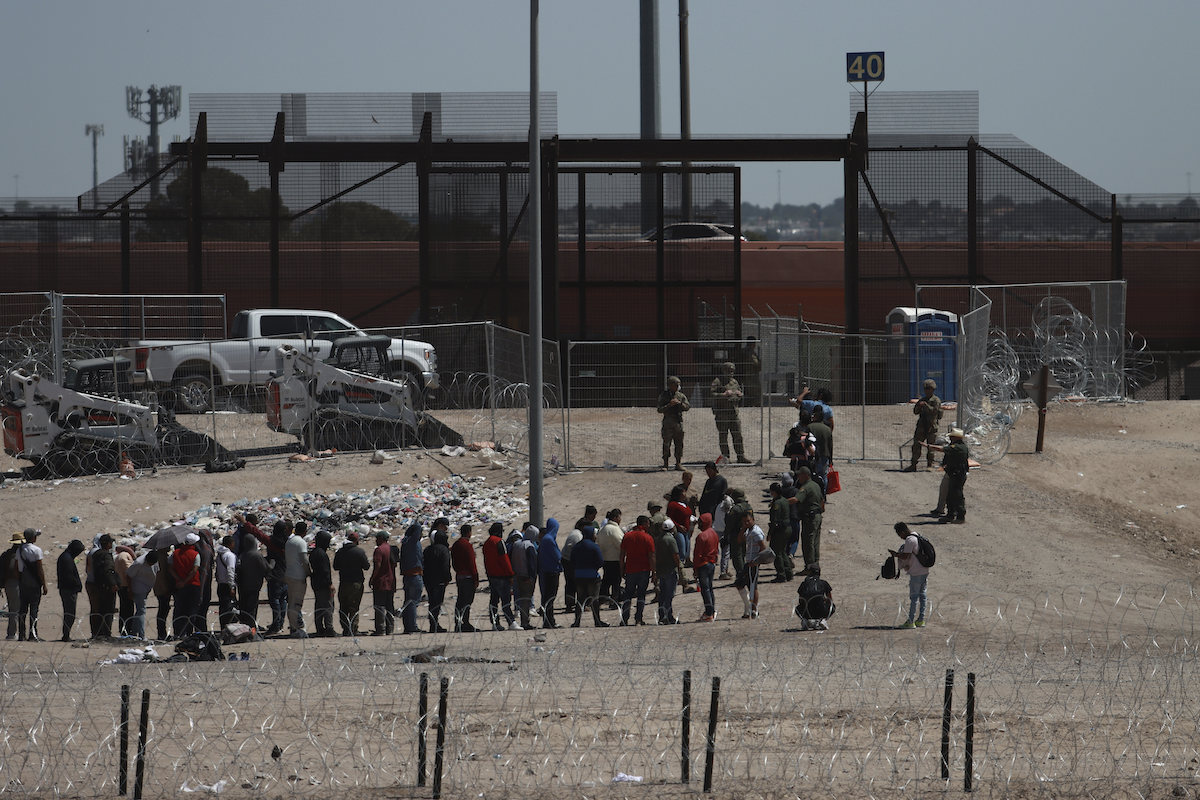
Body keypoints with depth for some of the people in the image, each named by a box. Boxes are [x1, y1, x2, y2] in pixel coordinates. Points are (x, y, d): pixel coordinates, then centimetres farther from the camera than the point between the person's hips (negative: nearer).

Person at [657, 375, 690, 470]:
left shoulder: (681, 396, 11)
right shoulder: (664, 396, 3)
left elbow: (687, 407, 4)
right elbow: (660, 410, -3)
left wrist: (679, 403, -12)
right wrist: (669, 405, -17)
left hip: (678, 422, 3)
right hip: (668, 422, -3)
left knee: (679, 444, 3)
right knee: (666, 444, -5)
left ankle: (678, 463, 10)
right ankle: (665, 464, 0)